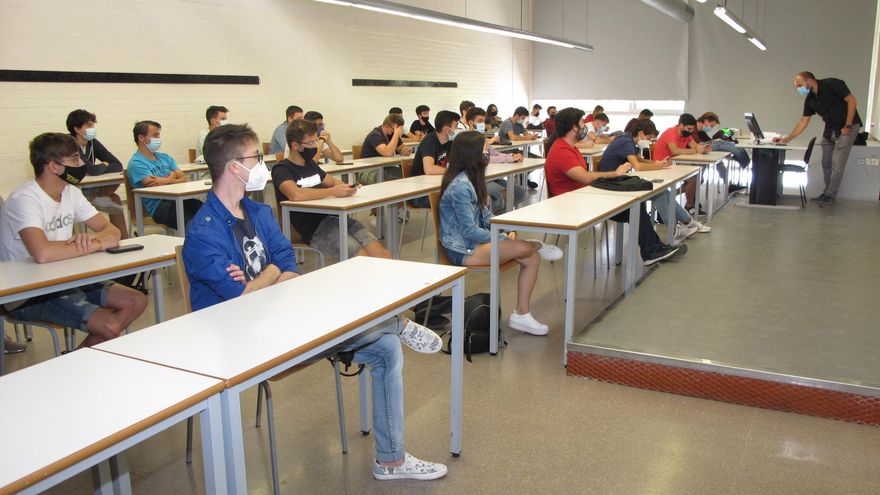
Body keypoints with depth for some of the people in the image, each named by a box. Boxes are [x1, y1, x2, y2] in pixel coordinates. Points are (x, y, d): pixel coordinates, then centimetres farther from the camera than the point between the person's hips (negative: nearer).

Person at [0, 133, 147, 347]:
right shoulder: (25, 200, -20)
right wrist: (98, 244, -24)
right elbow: (43, 253, -37)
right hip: (28, 295, -8)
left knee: (137, 302, -3)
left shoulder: (71, 192, 6)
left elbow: (112, 231, 4)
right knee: (110, 326, -22)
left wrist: (91, 237, -21)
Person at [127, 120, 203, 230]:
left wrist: (165, 181, -5)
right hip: (159, 206, -7)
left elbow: (183, 179, 14)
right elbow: (153, 186, -10)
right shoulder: (136, 163, 1)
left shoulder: (165, 157, 23)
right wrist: (172, 177, 8)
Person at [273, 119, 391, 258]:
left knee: (382, 255, -14)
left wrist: (345, 188, 10)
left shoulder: (311, 164, 23)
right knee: (363, 258, -27)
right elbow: (295, 195, -23)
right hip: (314, 228, -7)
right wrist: (333, 191, -14)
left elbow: (332, 181, 36)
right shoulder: (282, 169, -2)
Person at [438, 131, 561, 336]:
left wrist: (505, 230, -4)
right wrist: (504, 239, -14)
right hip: (462, 250, -10)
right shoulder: (460, 186, -22)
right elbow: (470, 231, -22)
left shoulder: (470, 180, 8)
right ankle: (538, 245, 13)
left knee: (533, 258, -5)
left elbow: (484, 213, 14)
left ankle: (521, 314, 2)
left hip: (475, 241, 10)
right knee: (522, 247, -26)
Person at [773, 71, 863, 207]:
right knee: (826, 164, 10)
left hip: (847, 128, -7)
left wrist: (848, 126, -18)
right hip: (830, 129, 7)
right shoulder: (810, 100, 2)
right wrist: (786, 139, 1)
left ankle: (830, 197, 1)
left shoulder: (832, 84, -18)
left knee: (837, 165, -6)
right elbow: (803, 122, 6)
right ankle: (827, 193, 22)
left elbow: (852, 101, -16)